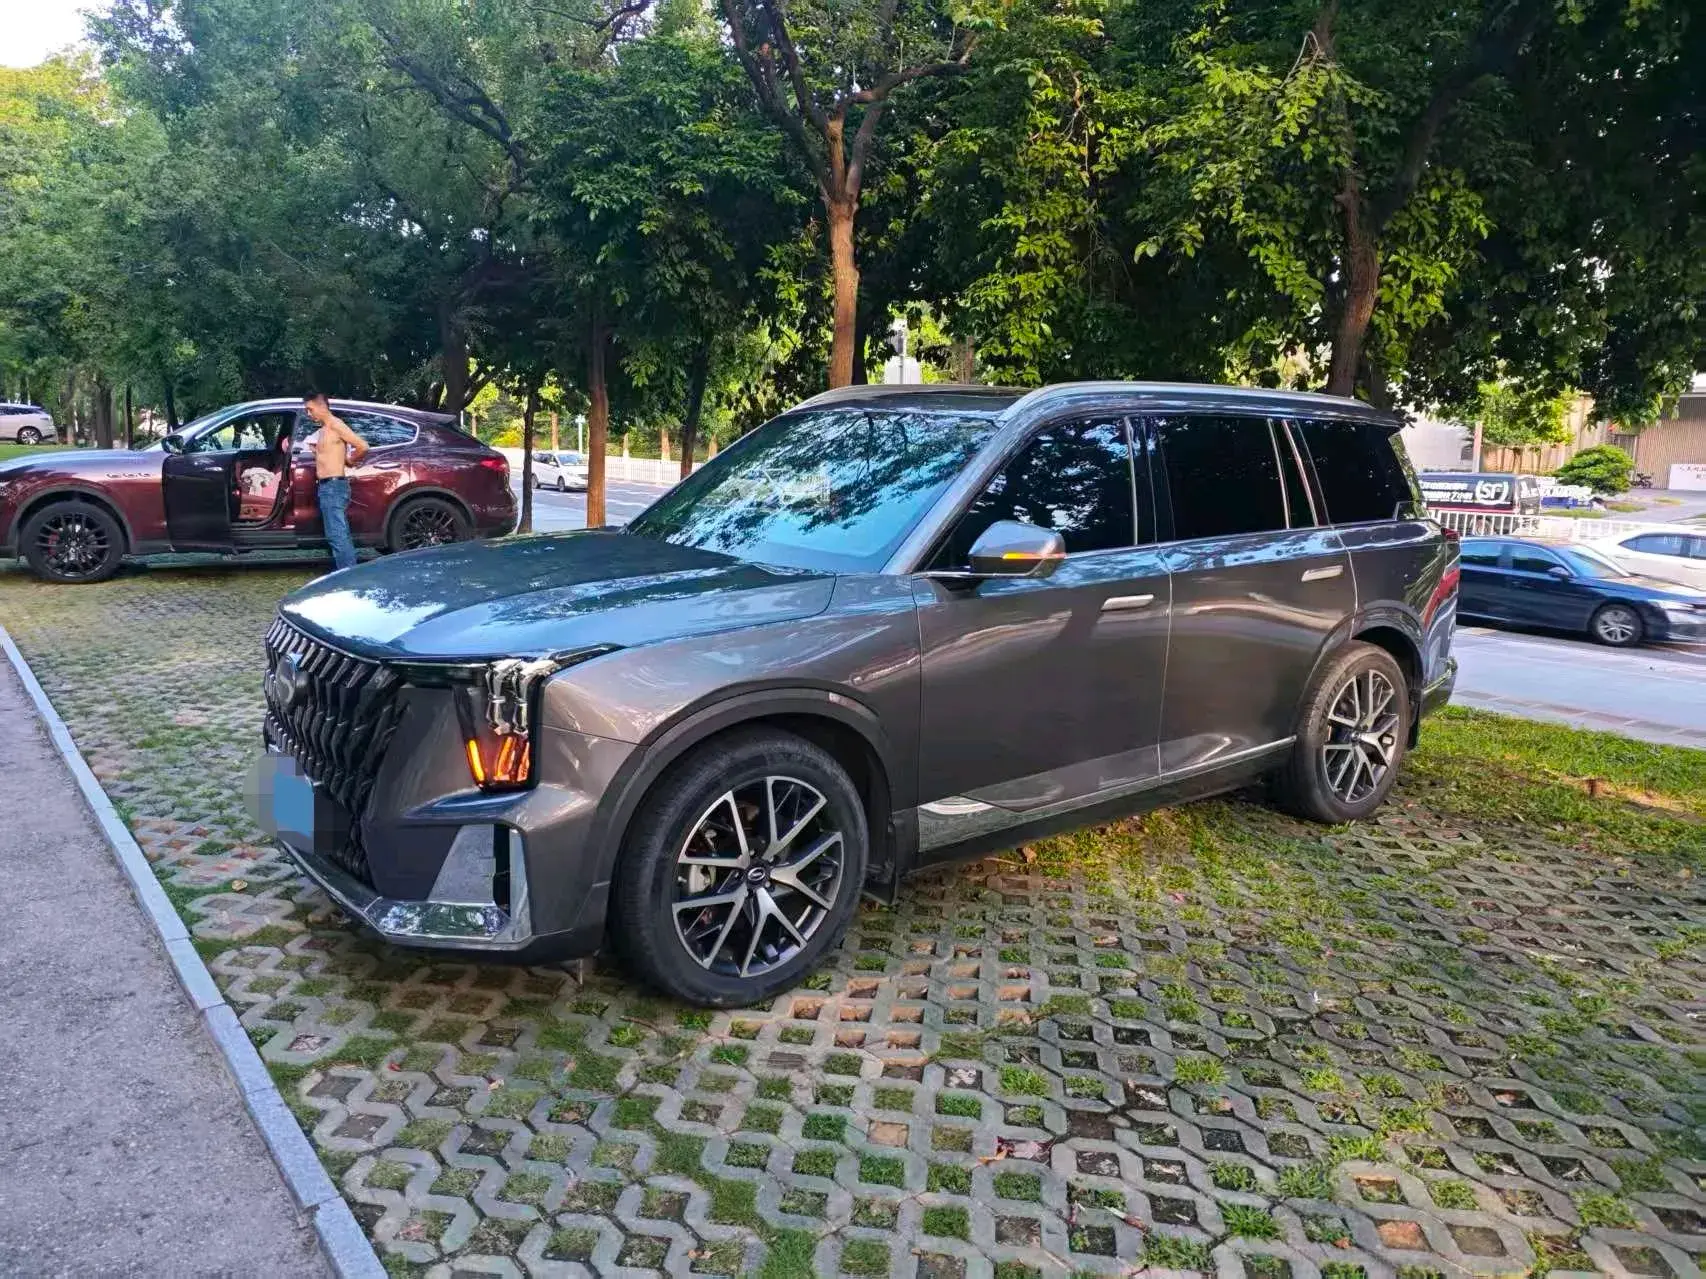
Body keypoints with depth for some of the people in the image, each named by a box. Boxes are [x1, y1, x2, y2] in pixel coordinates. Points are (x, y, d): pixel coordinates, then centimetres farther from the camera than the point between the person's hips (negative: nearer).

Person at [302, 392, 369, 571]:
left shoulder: (335, 425, -11)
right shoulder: (323, 430, 17)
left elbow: (363, 446, -18)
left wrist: (349, 461, -2)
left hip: (333, 486, -10)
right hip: (326, 487, 10)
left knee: (337, 535, -13)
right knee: (341, 535, 11)